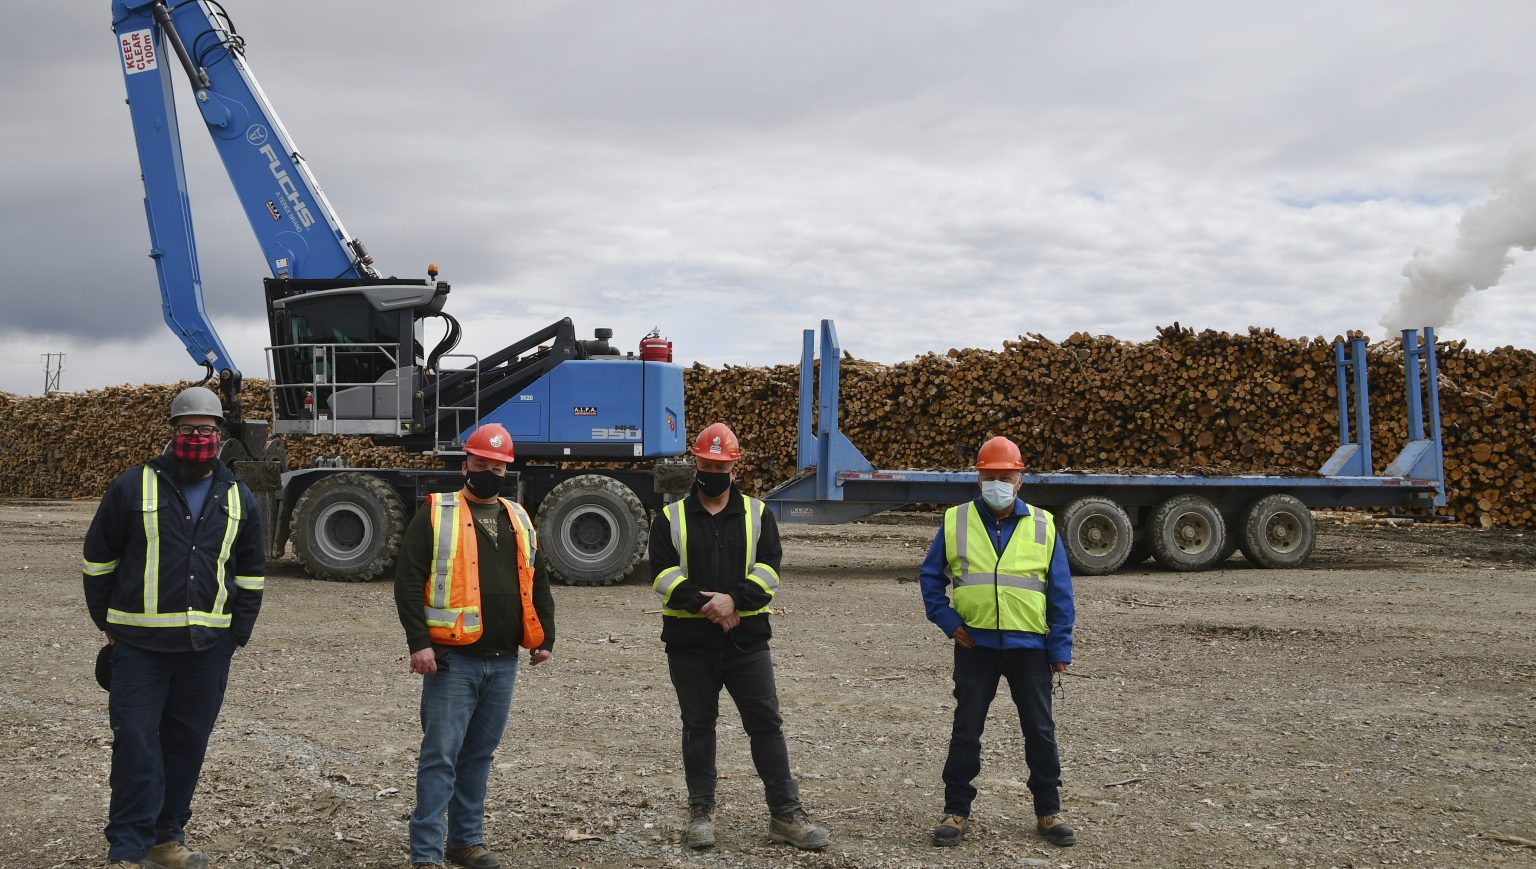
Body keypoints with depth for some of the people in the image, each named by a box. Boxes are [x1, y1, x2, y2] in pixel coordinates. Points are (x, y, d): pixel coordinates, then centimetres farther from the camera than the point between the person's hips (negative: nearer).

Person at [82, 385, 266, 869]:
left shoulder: (238, 498, 10)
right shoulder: (134, 487, 0)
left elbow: (251, 572, 17)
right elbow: (99, 559, 6)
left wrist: (239, 631, 11)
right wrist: (108, 622, 5)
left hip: (208, 647, 3)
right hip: (140, 643, -3)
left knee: (188, 744, 9)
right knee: (136, 743, -4)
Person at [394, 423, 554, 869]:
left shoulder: (518, 518, 15)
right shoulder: (435, 514, -3)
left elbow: (536, 582, 21)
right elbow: (408, 581, -9)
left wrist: (544, 636, 15)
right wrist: (419, 641, -16)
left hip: (503, 662, 5)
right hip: (453, 660, -5)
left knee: (479, 754, 14)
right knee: (441, 755, -4)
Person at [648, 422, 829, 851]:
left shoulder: (756, 514, 7)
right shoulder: (671, 518, 5)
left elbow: (768, 569, -4)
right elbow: (664, 574, -6)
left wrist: (733, 599, -19)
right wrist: (705, 604, -18)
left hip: (747, 640, 0)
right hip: (689, 642, 0)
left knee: (766, 723, 1)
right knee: (698, 726, 9)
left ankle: (786, 814, 7)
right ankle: (701, 812, 20)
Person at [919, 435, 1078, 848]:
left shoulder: (1042, 526, 2)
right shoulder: (955, 522, 1)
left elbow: (1060, 592, 3)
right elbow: (930, 577, 8)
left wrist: (1060, 647, -1)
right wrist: (947, 622, -4)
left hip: (1029, 647, 1)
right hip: (974, 645, 0)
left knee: (1040, 731, 8)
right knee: (965, 731, 5)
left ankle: (1048, 811, 22)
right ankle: (956, 810, 17)